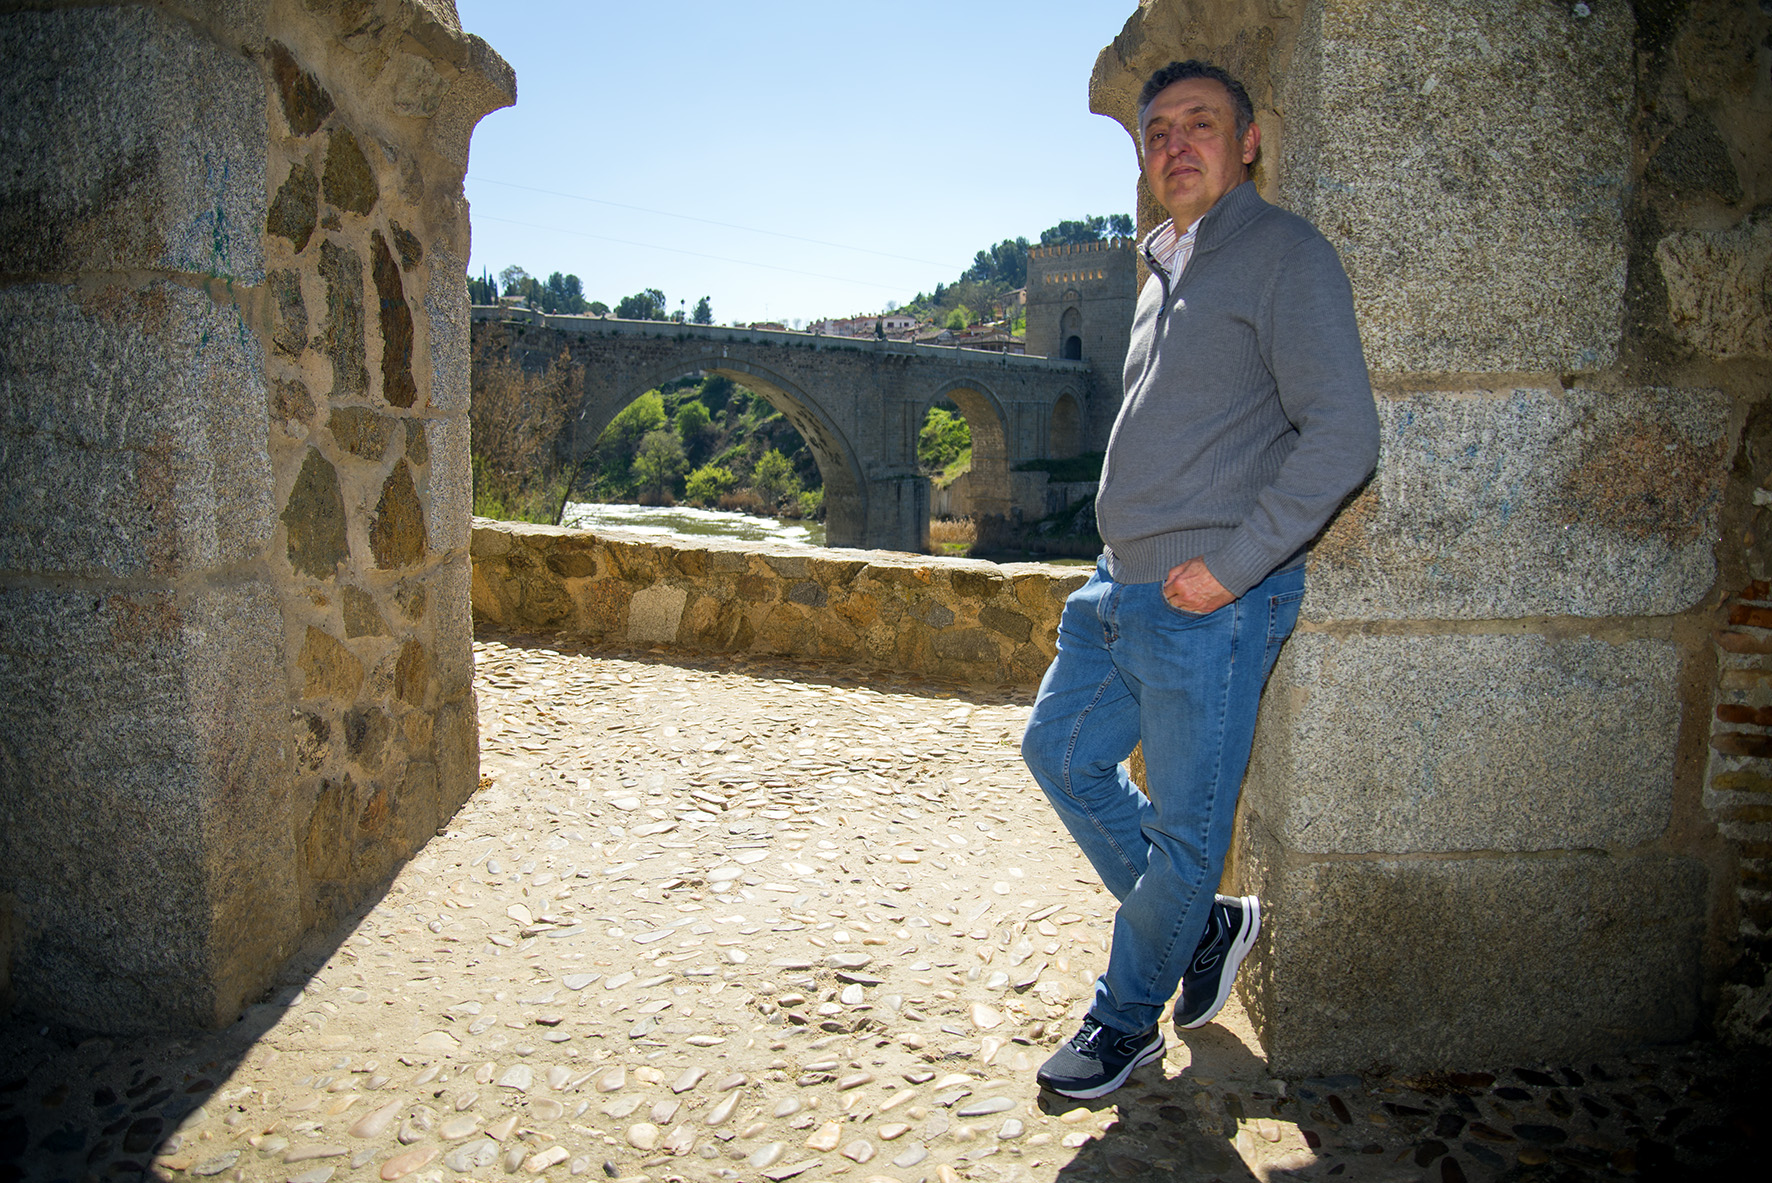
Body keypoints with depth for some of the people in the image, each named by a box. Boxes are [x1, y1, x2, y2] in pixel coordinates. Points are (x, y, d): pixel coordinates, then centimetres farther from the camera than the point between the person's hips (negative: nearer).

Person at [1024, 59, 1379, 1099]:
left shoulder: (1285, 254, -8)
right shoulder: (1166, 270, 17)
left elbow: (1342, 436, -17)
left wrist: (1228, 567, -19)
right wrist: (1130, 559, 16)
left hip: (1210, 606, -9)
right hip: (1124, 586, 9)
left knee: (1182, 832, 3)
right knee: (1061, 751, 16)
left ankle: (1129, 1020, 23)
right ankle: (1206, 923, 31)